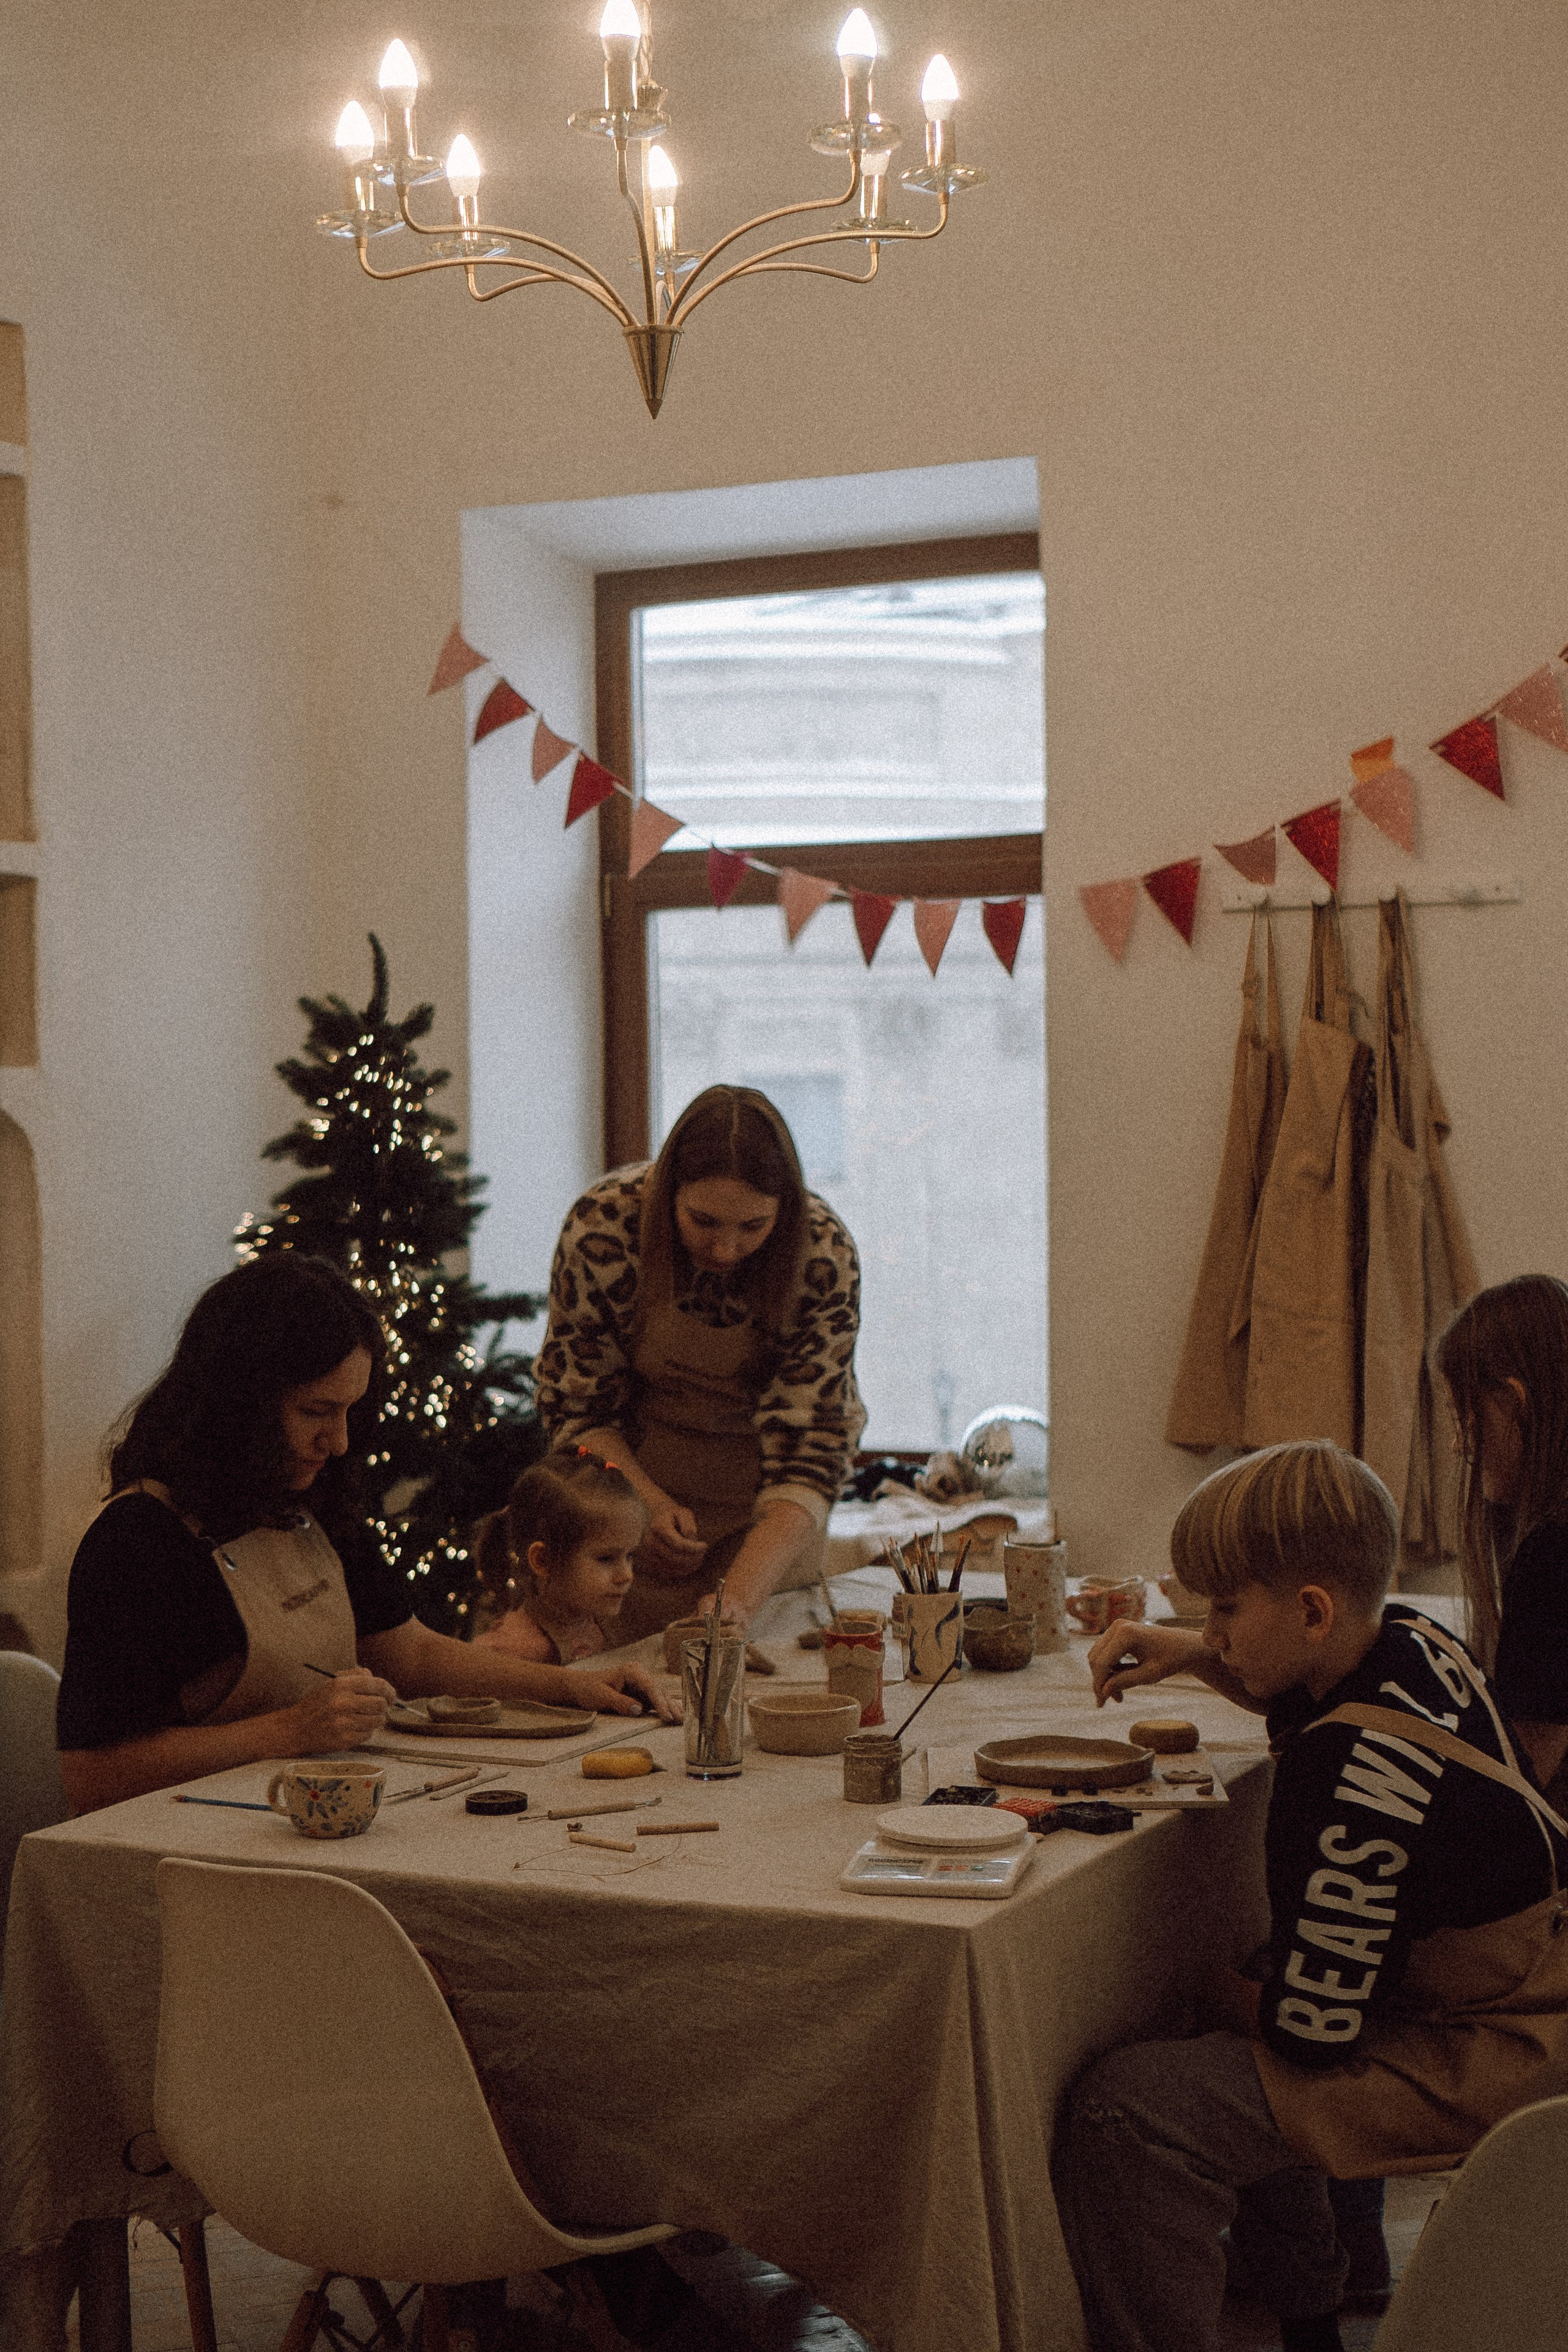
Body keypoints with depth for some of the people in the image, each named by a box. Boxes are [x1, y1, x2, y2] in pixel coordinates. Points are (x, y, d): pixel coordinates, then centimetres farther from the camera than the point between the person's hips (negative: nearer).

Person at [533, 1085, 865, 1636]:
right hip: (635, 1477, 0)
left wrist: (740, 1597, -40)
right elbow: (575, 1409, -12)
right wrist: (649, 1504, -28)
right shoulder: (602, 1228, -26)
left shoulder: (824, 1255, -27)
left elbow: (807, 1453, -26)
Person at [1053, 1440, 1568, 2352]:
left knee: (1123, 2112, -24)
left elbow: (1314, 2026, -23)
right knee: (1227, 2037, 34)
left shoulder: (1352, 1775, -31)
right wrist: (1197, 1657, 10)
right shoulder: (1414, 1639, -2)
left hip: (1465, 2072, -11)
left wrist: (1233, 1998, -2)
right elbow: (1315, 1698, 26)